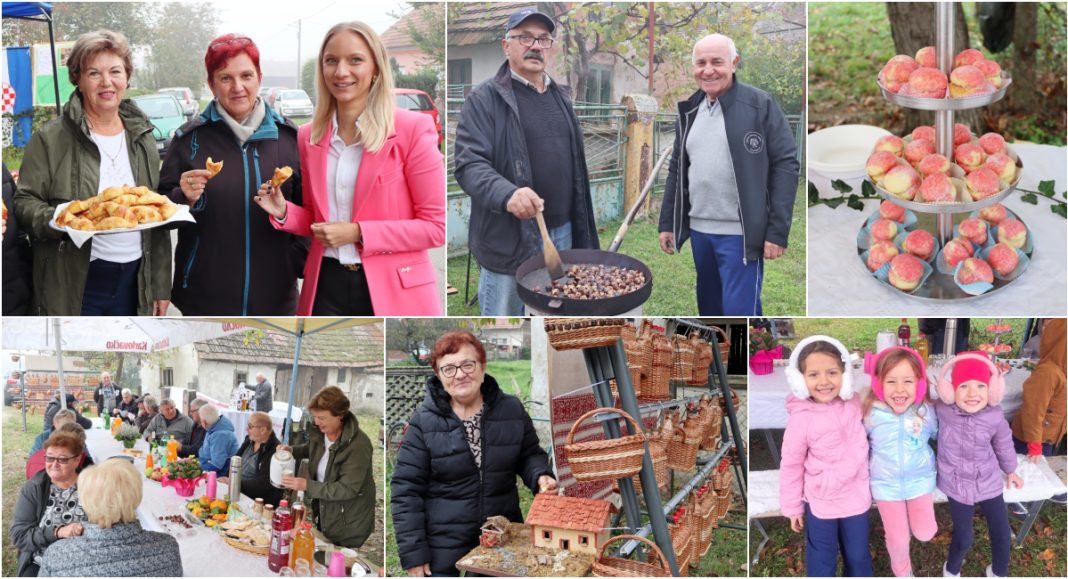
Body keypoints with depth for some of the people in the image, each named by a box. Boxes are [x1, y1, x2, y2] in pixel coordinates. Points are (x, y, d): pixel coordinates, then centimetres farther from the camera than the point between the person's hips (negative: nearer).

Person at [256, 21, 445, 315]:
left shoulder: (412, 129, -9)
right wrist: (283, 212, -2)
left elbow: (436, 226, -9)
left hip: (394, 292, -4)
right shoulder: (308, 136, 7)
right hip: (327, 285, 4)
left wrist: (358, 233, -15)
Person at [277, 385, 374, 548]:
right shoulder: (320, 432, -4)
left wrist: (307, 485, -28)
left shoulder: (358, 445, -28)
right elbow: (311, 448, 21)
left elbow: (348, 489, -28)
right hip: (324, 515, 7)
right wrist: (291, 450, -1)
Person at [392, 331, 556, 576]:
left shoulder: (511, 409, -1)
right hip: (443, 550, -2)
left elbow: (530, 454, 12)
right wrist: (413, 553, -11)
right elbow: (406, 490, -8)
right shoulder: (424, 421, -10)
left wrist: (540, 476, -11)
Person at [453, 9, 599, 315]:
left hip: (562, 233, 6)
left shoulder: (561, 97, 14)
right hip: (508, 237, -6)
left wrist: (582, 229, 15)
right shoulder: (484, 99, -7)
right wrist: (507, 194, -36)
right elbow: (468, 164, -17)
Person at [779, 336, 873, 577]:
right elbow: (791, 465, -10)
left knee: (859, 557, 20)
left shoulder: (852, 405, -8)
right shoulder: (801, 418, -20)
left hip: (856, 499, 4)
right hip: (820, 503, -3)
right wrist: (792, 507, -3)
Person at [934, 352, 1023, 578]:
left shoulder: (995, 416, -15)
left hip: (989, 483, 2)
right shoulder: (942, 411, -21)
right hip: (958, 486, -2)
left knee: (1002, 534, 12)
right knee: (963, 538, 2)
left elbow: (1003, 444, 6)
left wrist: (1010, 470, 19)